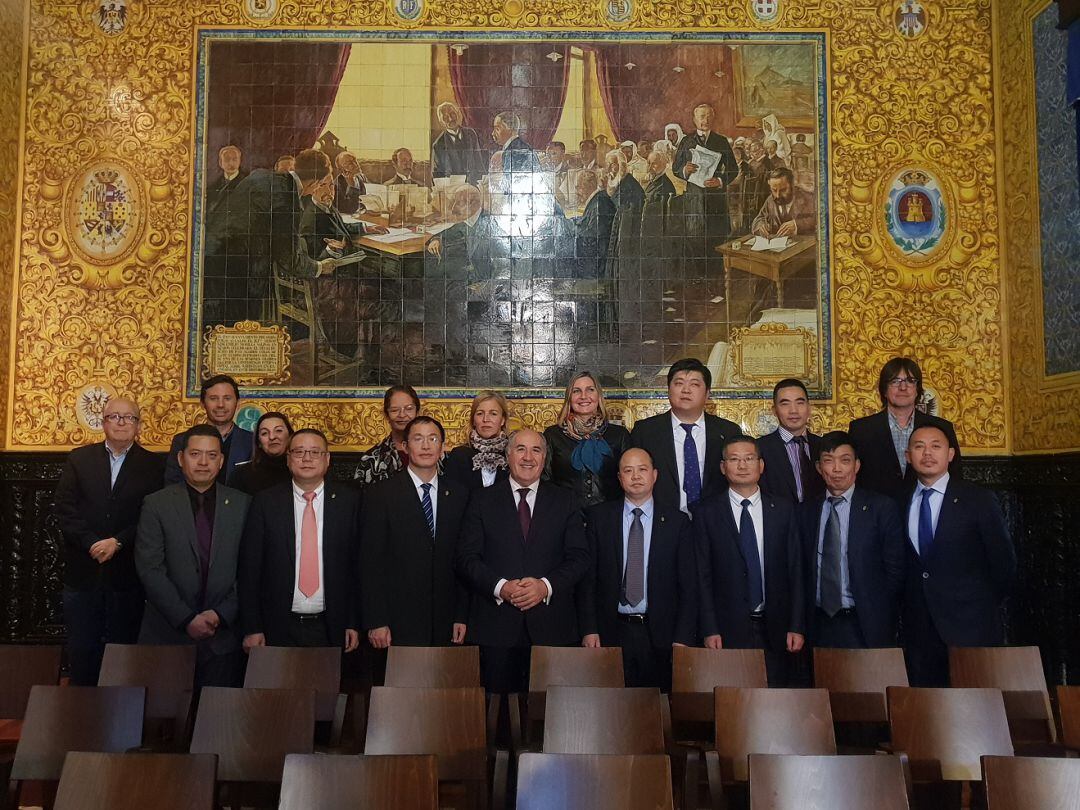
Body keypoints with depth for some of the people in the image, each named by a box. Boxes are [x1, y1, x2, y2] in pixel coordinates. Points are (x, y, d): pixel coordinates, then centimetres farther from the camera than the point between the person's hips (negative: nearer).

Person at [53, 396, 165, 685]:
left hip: (127, 575, -1)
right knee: (81, 651, 7)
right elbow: (64, 507, -1)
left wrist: (118, 542, -16)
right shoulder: (78, 459, 7)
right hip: (83, 572, 2)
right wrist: (92, 544, -13)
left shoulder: (153, 465, 2)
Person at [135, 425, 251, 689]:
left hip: (223, 635, 1)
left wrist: (222, 614, -9)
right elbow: (149, 569, -6)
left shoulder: (242, 504, 4)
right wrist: (186, 619, -12)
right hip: (167, 633, -1)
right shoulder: (156, 504, 1)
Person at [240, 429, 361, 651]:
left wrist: (354, 623, -1)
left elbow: (358, 565, 1)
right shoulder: (265, 503, 0)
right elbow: (250, 568, 0)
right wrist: (251, 628, -3)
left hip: (333, 630, 0)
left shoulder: (349, 501, 0)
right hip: (279, 630, 0)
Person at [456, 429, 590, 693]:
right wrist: (500, 587, -14)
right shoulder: (483, 500, 8)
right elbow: (466, 557, 1)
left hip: (551, 625, 1)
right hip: (495, 625, 0)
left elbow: (579, 557, 4)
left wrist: (546, 585, -13)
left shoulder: (564, 501, 10)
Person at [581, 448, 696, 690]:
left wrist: (683, 638, -4)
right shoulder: (599, 517, 5)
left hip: (660, 636, 0)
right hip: (610, 633, 0)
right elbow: (587, 577, 3)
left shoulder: (677, 521, 5)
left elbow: (688, 585, 3)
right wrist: (589, 629, -4)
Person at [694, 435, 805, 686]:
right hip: (727, 630, -2)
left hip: (775, 630, 2)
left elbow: (795, 570, 6)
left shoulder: (783, 509, 8)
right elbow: (702, 575, -1)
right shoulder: (705, 512, 1)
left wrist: (797, 627, 0)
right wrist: (709, 630, -8)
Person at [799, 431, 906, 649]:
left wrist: (882, 620, -5)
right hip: (819, 624, 3)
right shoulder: (807, 510, 8)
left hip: (866, 625, -3)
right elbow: (804, 568, 10)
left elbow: (895, 568, -2)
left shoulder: (882, 507, -3)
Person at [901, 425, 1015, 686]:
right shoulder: (902, 504, 7)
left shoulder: (979, 500, -4)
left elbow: (1004, 562, 1)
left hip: (970, 628, -3)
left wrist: (983, 606, 7)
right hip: (919, 631, 3)